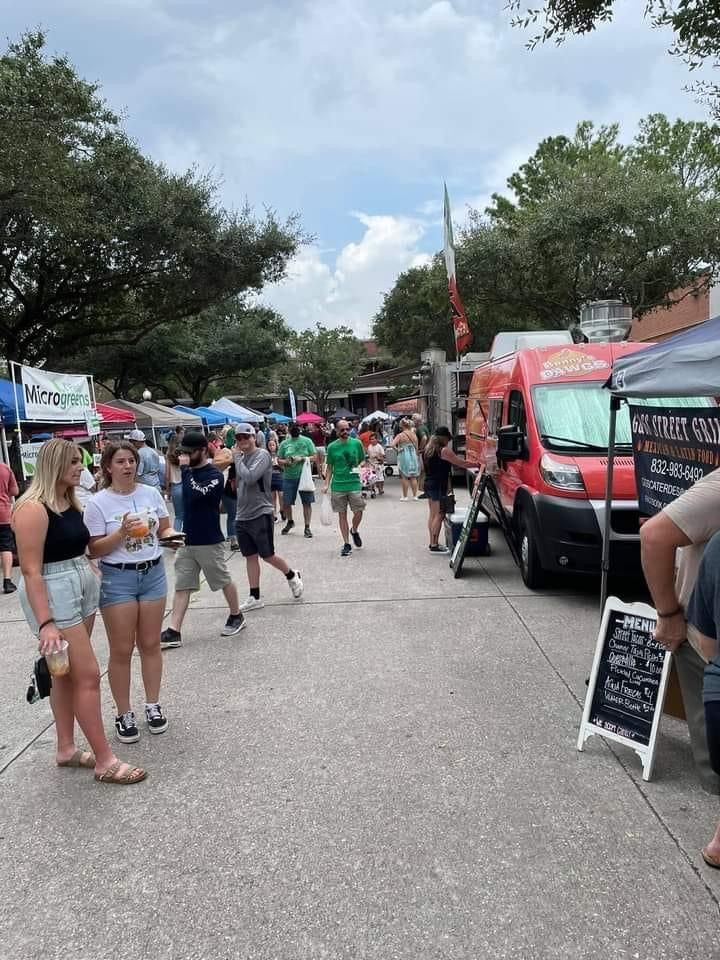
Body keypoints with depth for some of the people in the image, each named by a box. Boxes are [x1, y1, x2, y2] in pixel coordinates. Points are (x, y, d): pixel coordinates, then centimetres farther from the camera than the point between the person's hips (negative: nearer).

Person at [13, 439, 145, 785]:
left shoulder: (70, 502, 9)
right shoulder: (33, 508, -18)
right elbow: (30, 570, -20)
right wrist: (45, 623, -24)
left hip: (83, 587, 9)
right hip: (53, 594, -9)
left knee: (67, 673, 16)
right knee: (88, 675, -5)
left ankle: (65, 749, 29)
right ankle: (105, 762, 5)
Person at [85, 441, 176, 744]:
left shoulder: (151, 493, 2)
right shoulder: (98, 503, -9)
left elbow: (165, 528, 11)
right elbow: (95, 549, -9)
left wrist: (170, 535, -12)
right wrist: (122, 532, -23)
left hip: (153, 573, 4)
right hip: (117, 578, -3)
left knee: (150, 644, 12)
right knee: (121, 650, 3)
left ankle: (152, 705, 25)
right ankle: (123, 714, 17)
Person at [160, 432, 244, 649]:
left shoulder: (214, 475, -14)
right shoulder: (190, 471, 8)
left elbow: (195, 494, -30)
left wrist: (185, 468, -23)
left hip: (209, 541, -7)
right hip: (187, 539, 7)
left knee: (224, 581, 9)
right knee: (181, 586, 3)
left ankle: (236, 616, 28)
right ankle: (173, 632, 4)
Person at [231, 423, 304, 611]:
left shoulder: (262, 455, -11)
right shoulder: (242, 457, 10)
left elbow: (249, 478, -25)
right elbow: (239, 483, 14)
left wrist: (237, 457, -15)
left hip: (260, 514, -7)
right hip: (242, 516, 7)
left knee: (268, 556, 1)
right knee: (250, 557, 10)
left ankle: (292, 576, 27)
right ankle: (254, 597, 17)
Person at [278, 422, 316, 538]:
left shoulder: (307, 441, 3)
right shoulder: (284, 443, 7)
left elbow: (313, 457, 0)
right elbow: (279, 460, 9)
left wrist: (301, 458, -15)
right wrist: (285, 462, -13)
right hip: (289, 477, 1)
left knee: (307, 502, 1)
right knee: (286, 503, 5)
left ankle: (307, 527, 11)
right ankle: (290, 522, 32)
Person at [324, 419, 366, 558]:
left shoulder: (356, 443, 1)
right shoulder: (332, 447, 2)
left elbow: (362, 460, 15)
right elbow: (329, 467, 7)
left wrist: (358, 467, 0)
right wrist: (326, 484, 0)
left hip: (354, 484, 0)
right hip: (338, 485, 0)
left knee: (358, 512, -3)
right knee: (342, 515, 5)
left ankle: (354, 531, 29)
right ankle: (347, 544, 14)